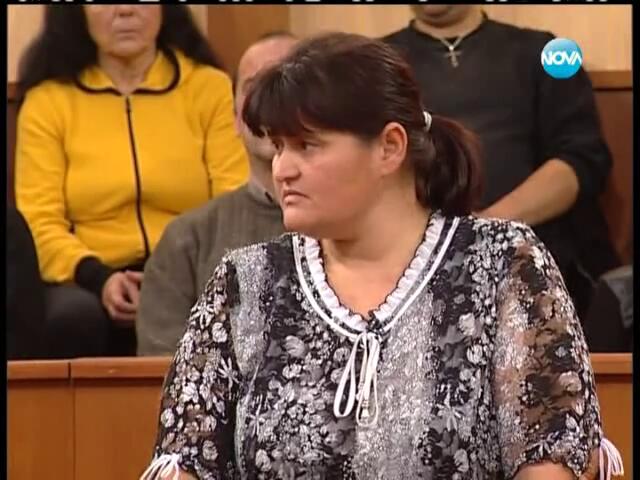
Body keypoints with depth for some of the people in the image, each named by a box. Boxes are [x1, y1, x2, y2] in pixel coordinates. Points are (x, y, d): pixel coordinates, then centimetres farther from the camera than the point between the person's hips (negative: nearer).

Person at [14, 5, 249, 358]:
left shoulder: (210, 87, 9)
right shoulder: (47, 100, 9)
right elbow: (39, 223, 1)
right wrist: (99, 278, -20)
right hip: (90, 284, 1)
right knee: (73, 315, -35)